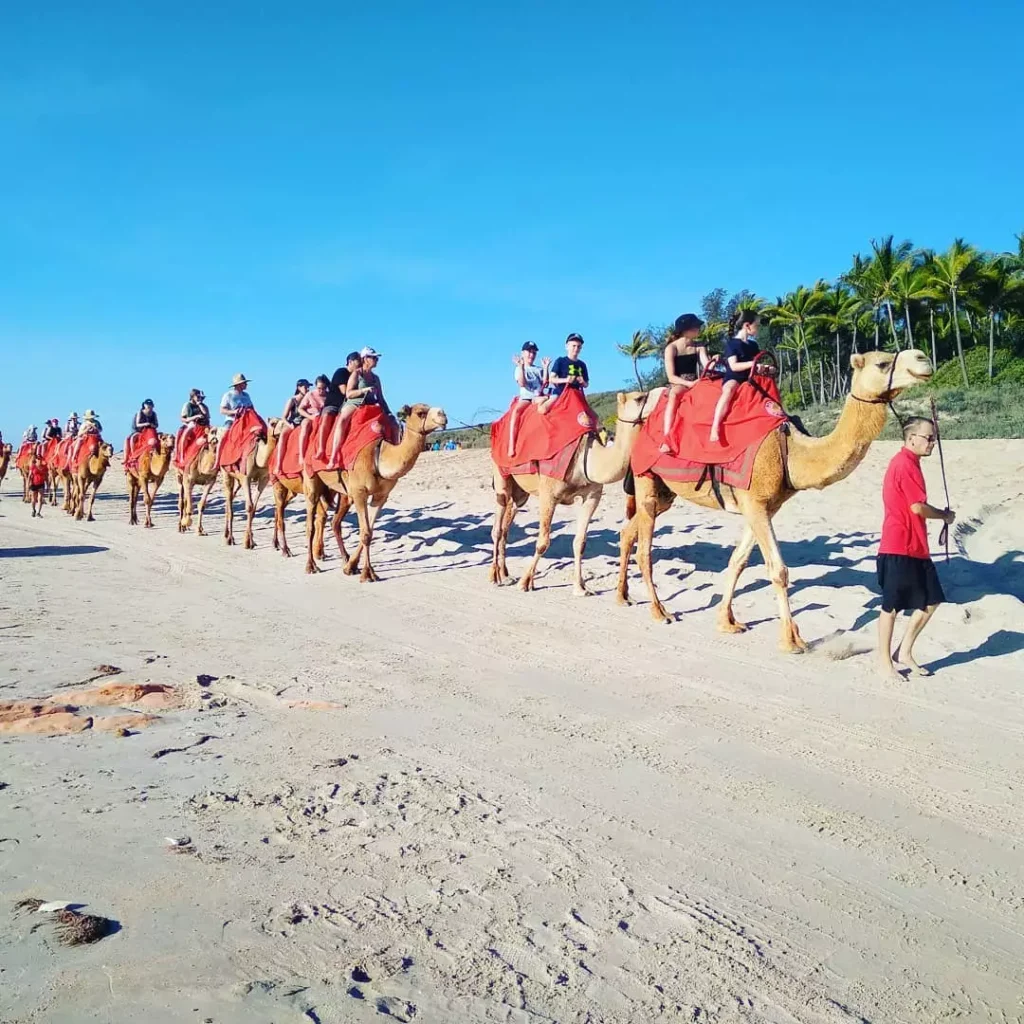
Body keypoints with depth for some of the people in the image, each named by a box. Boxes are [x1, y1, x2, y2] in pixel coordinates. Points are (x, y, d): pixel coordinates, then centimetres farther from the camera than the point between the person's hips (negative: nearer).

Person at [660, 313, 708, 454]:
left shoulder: (699, 347, 10)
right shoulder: (671, 348, -4)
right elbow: (671, 377, -10)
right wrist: (689, 383, -23)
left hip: (695, 384, 5)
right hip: (678, 384, -5)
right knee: (674, 394, -39)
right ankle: (666, 440, -49)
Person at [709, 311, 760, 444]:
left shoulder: (753, 345, 18)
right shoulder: (731, 343, -4)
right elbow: (734, 366, -15)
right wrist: (753, 363, -21)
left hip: (749, 379, 8)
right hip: (733, 377, -8)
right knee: (730, 389, -38)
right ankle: (715, 427, -47)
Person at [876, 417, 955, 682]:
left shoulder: (907, 462, 15)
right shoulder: (906, 464, -16)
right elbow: (918, 507, -20)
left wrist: (940, 516, 10)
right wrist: (945, 515, -3)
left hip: (915, 547, 10)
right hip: (900, 548, -10)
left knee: (931, 601, 13)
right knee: (891, 606, 0)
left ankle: (905, 653, 22)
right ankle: (884, 662, 11)